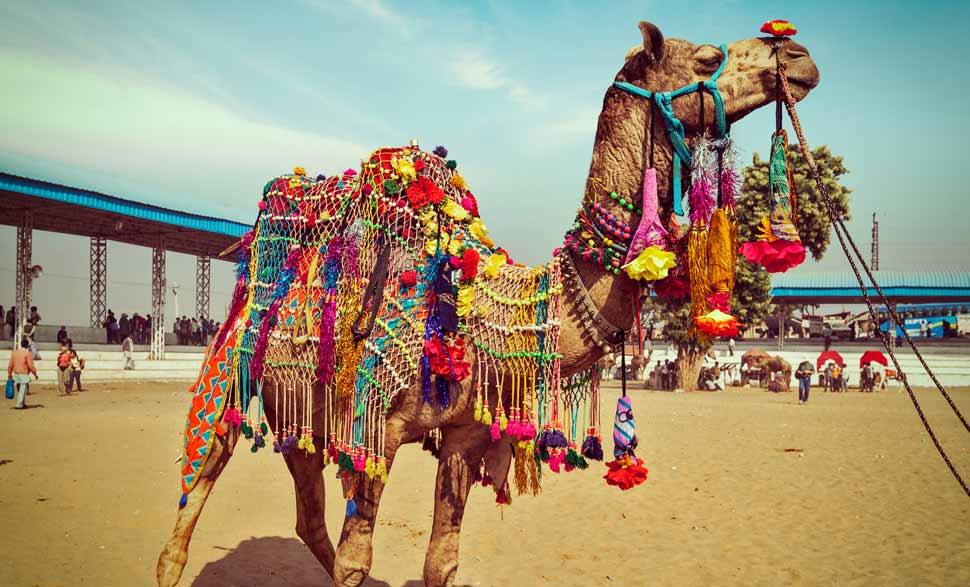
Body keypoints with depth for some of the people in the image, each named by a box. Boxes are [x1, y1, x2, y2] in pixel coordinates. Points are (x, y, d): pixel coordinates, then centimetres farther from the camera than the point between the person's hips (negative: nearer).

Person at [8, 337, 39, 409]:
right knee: (23, 390, -2)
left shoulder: (14, 352, 6)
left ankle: (22, 403, 26)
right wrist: (35, 374, -3)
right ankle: (19, 405, -5)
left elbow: (11, 364, 8)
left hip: (16, 374, 6)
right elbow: (31, 365, -13)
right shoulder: (27, 353, -12)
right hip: (24, 374, -6)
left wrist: (9, 374, 15)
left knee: (20, 389, 18)